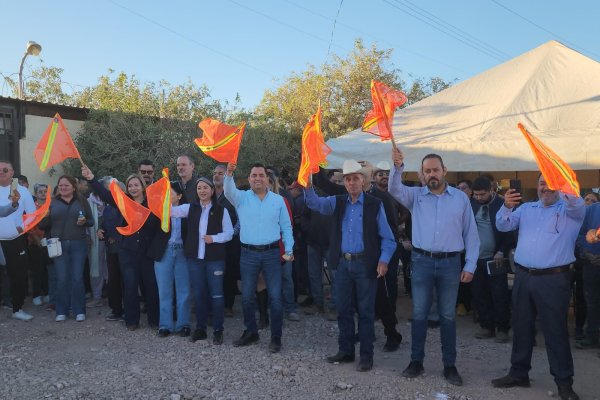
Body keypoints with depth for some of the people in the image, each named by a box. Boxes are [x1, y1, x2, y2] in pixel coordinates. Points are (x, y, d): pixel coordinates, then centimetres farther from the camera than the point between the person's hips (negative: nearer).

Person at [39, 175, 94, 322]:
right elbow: (43, 225, 4)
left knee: (77, 278, 1)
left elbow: (91, 221, 8)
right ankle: (61, 311, 13)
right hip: (59, 244, 1)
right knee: (61, 279, 1)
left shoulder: (82, 201, 6)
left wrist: (84, 221, -13)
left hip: (78, 244, 0)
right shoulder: (52, 202, 7)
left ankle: (79, 311, 10)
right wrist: (44, 215, -16)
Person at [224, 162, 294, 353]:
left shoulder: (278, 200, 3)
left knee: (275, 297, 1)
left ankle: (276, 337, 14)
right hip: (248, 254, 1)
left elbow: (286, 227, 6)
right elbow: (229, 191, -20)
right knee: (247, 296, 12)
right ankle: (251, 332, 30)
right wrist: (229, 174, -38)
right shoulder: (241, 198, 3)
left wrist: (289, 250, -2)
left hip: (271, 253, -1)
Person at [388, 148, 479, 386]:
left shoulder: (460, 198, 4)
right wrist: (398, 167, -33)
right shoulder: (415, 196, 5)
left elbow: (470, 234, 4)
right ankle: (416, 361, 21)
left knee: (447, 316, 9)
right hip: (421, 261, 0)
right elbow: (395, 190, -15)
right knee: (419, 313, 8)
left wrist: (470, 265, 0)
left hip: (450, 263, 0)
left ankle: (449, 365, 21)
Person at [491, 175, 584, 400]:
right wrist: (507, 207, -16)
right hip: (523, 277, 5)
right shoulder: (526, 208, 14)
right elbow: (503, 226, 4)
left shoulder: (571, 210, 1)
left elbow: (577, 204, -22)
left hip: (554, 279, -4)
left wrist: (564, 190, -42)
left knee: (555, 331, 1)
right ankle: (519, 373, 25)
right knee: (521, 327, 12)